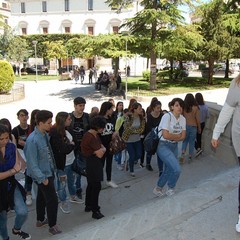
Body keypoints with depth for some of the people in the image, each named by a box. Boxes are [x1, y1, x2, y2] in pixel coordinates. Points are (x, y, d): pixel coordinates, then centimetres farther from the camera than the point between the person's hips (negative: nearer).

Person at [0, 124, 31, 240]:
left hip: (11, 184, 3)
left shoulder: (12, 147, -9)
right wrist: (13, 170, -14)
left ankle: (16, 230, 29)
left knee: (23, 212, -4)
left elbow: (18, 167, -4)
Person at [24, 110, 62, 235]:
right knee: (52, 199, 3)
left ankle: (40, 220, 44)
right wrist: (42, 178, -20)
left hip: (48, 172, 8)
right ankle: (52, 225, 23)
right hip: (42, 175, -8)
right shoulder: (33, 140, -28)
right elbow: (32, 163, -24)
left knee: (42, 196, 24)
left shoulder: (45, 134, -3)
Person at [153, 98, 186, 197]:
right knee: (177, 169, -17)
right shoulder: (167, 116, -17)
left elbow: (183, 136, 0)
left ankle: (158, 188, 38)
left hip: (174, 146, 7)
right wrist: (178, 136, -8)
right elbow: (166, 135, -23)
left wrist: (173, 137, -13)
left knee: (168, 170, 16)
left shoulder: (183, 118, 3)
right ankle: (170, 189, 10)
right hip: (163, 146, -7)